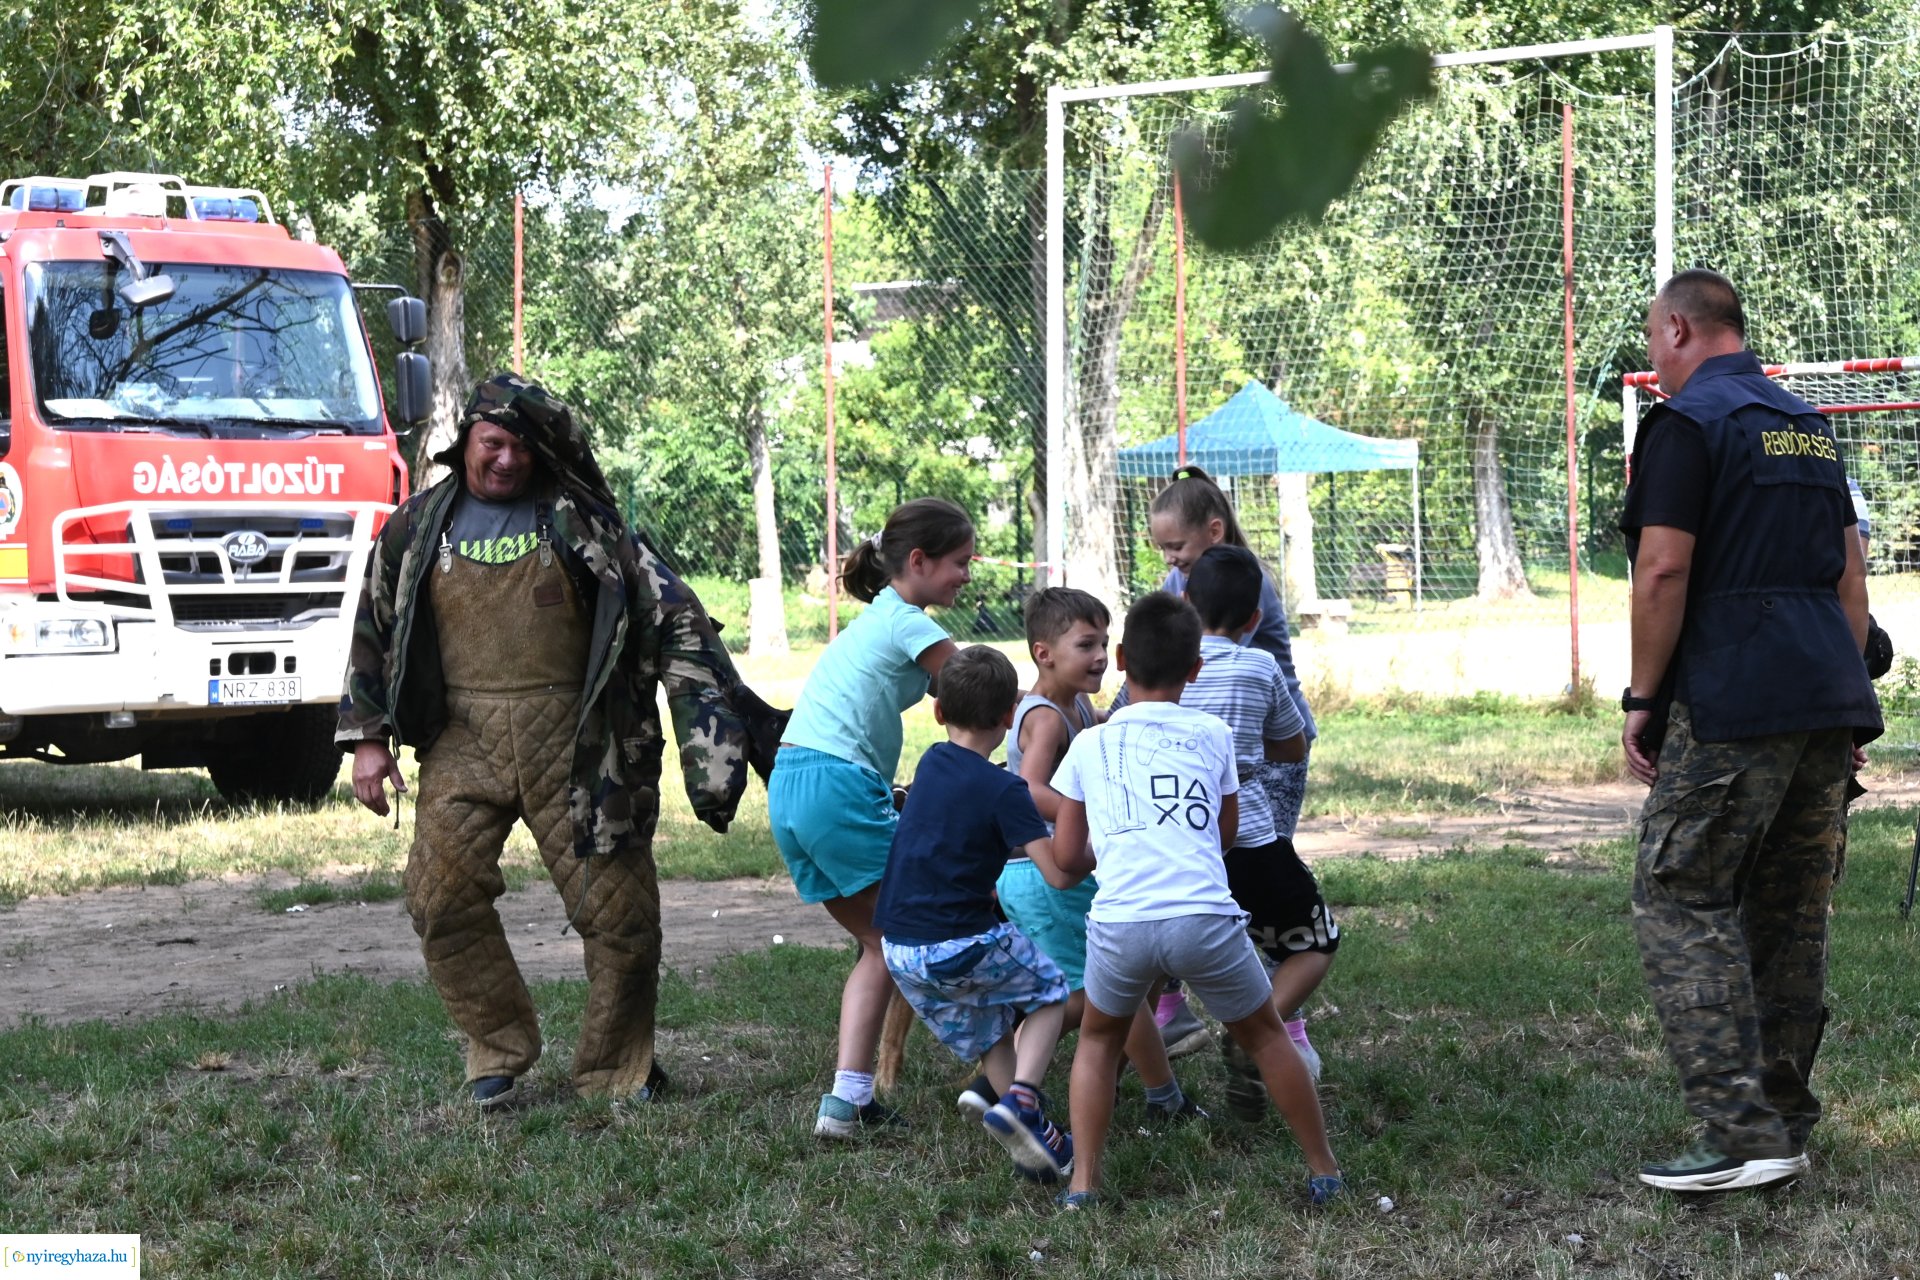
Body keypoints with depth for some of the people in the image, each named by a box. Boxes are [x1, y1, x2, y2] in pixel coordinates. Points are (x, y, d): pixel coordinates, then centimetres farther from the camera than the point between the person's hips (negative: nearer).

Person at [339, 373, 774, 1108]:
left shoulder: (578, 521, 6)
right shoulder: (419, 528, 11)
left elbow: (667, 608, 5)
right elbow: (374, 633, 16)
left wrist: (708, 710, -3)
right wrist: (367, 737, 10)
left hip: (572, 739, -1)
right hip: (464, 738, 1)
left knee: (617, 905, -2)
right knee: (442, 896, -10)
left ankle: (618, 1071, 14)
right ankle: (500, 1049, 9)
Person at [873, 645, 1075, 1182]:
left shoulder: (932, 761, 8)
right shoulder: (1003, 789, -12)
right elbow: (1059, 872, -18)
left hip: (899, 950, 6)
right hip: (961, 947, -6)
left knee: (986, 1033, 23)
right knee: (1049, 990, 17)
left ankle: (1033, 1133, 11)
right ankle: (1020, 1097, -5)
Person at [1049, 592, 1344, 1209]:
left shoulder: (1088, 745, 16)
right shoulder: (1214, 735, 16)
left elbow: (1067, 857, 17)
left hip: (1119, 921, 0)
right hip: (1205, 915, 0)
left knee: (1099, 1038, 27)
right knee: (1264, 1035, 23)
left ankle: (1083, 1183, 17)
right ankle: (1325, 1173, 28)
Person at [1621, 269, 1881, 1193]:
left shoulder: (1687, 422, -6)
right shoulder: (1807, 425, 19)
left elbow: (1663, 571, -14)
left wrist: (1643, 700, -7)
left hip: (1730, 705, -8)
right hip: (1828, 702, 8)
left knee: (1680, 905, -4)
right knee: (1791, 912, 13)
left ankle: (1743, 1133, -11)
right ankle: (1786, 1119, 19)